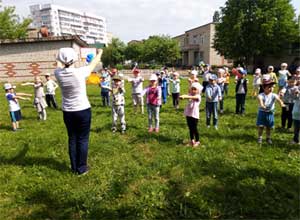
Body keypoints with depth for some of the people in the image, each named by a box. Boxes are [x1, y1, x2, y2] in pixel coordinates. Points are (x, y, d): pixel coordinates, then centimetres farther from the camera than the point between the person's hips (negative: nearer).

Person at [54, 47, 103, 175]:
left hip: (67, 112, 4)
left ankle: (74, 167, 24)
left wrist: (63, 61, 41)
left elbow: (61, 65, 18)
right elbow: (93, 64, 4)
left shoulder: (58, 73, -8)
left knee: (72, 139, 14)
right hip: (83, 110, -4)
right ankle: (81, 168, 16)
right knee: (83, 140, 7)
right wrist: (100, 53, 23)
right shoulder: (80, 72, -16)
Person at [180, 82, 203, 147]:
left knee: (194, 128, 4)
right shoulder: (190, 95, 8)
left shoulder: (198, 96, -14)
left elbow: (192, 97, -32)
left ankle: (197, 141, 21)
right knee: (190, 128, 14)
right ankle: (192, 140, 29)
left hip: (194, 115, -5)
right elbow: (187, 96, -9)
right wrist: (183, 96, -30)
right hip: (188, 114, 5)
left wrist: (185, 96, -47)